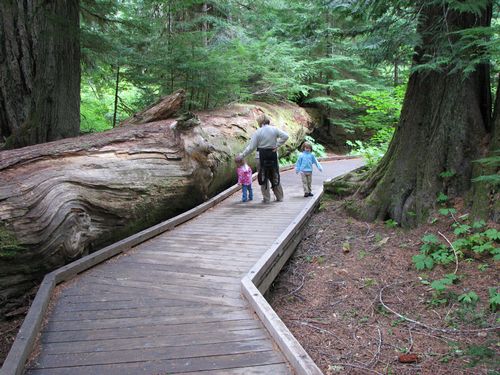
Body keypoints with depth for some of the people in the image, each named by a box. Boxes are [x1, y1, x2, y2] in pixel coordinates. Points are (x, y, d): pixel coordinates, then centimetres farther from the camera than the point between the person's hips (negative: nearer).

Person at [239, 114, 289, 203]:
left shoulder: (258, 132, -9)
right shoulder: (274, 129, 0)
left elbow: (251, 147, -9)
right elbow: (285, 136, -4)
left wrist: (242, 155, -1)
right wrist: (277, 145, 0)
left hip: (262, 156, -3)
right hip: (273, 155, 3)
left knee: (263, 178, 8)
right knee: (275, 177, 16)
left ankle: (266, 198, 9)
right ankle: (279, 197, 21)